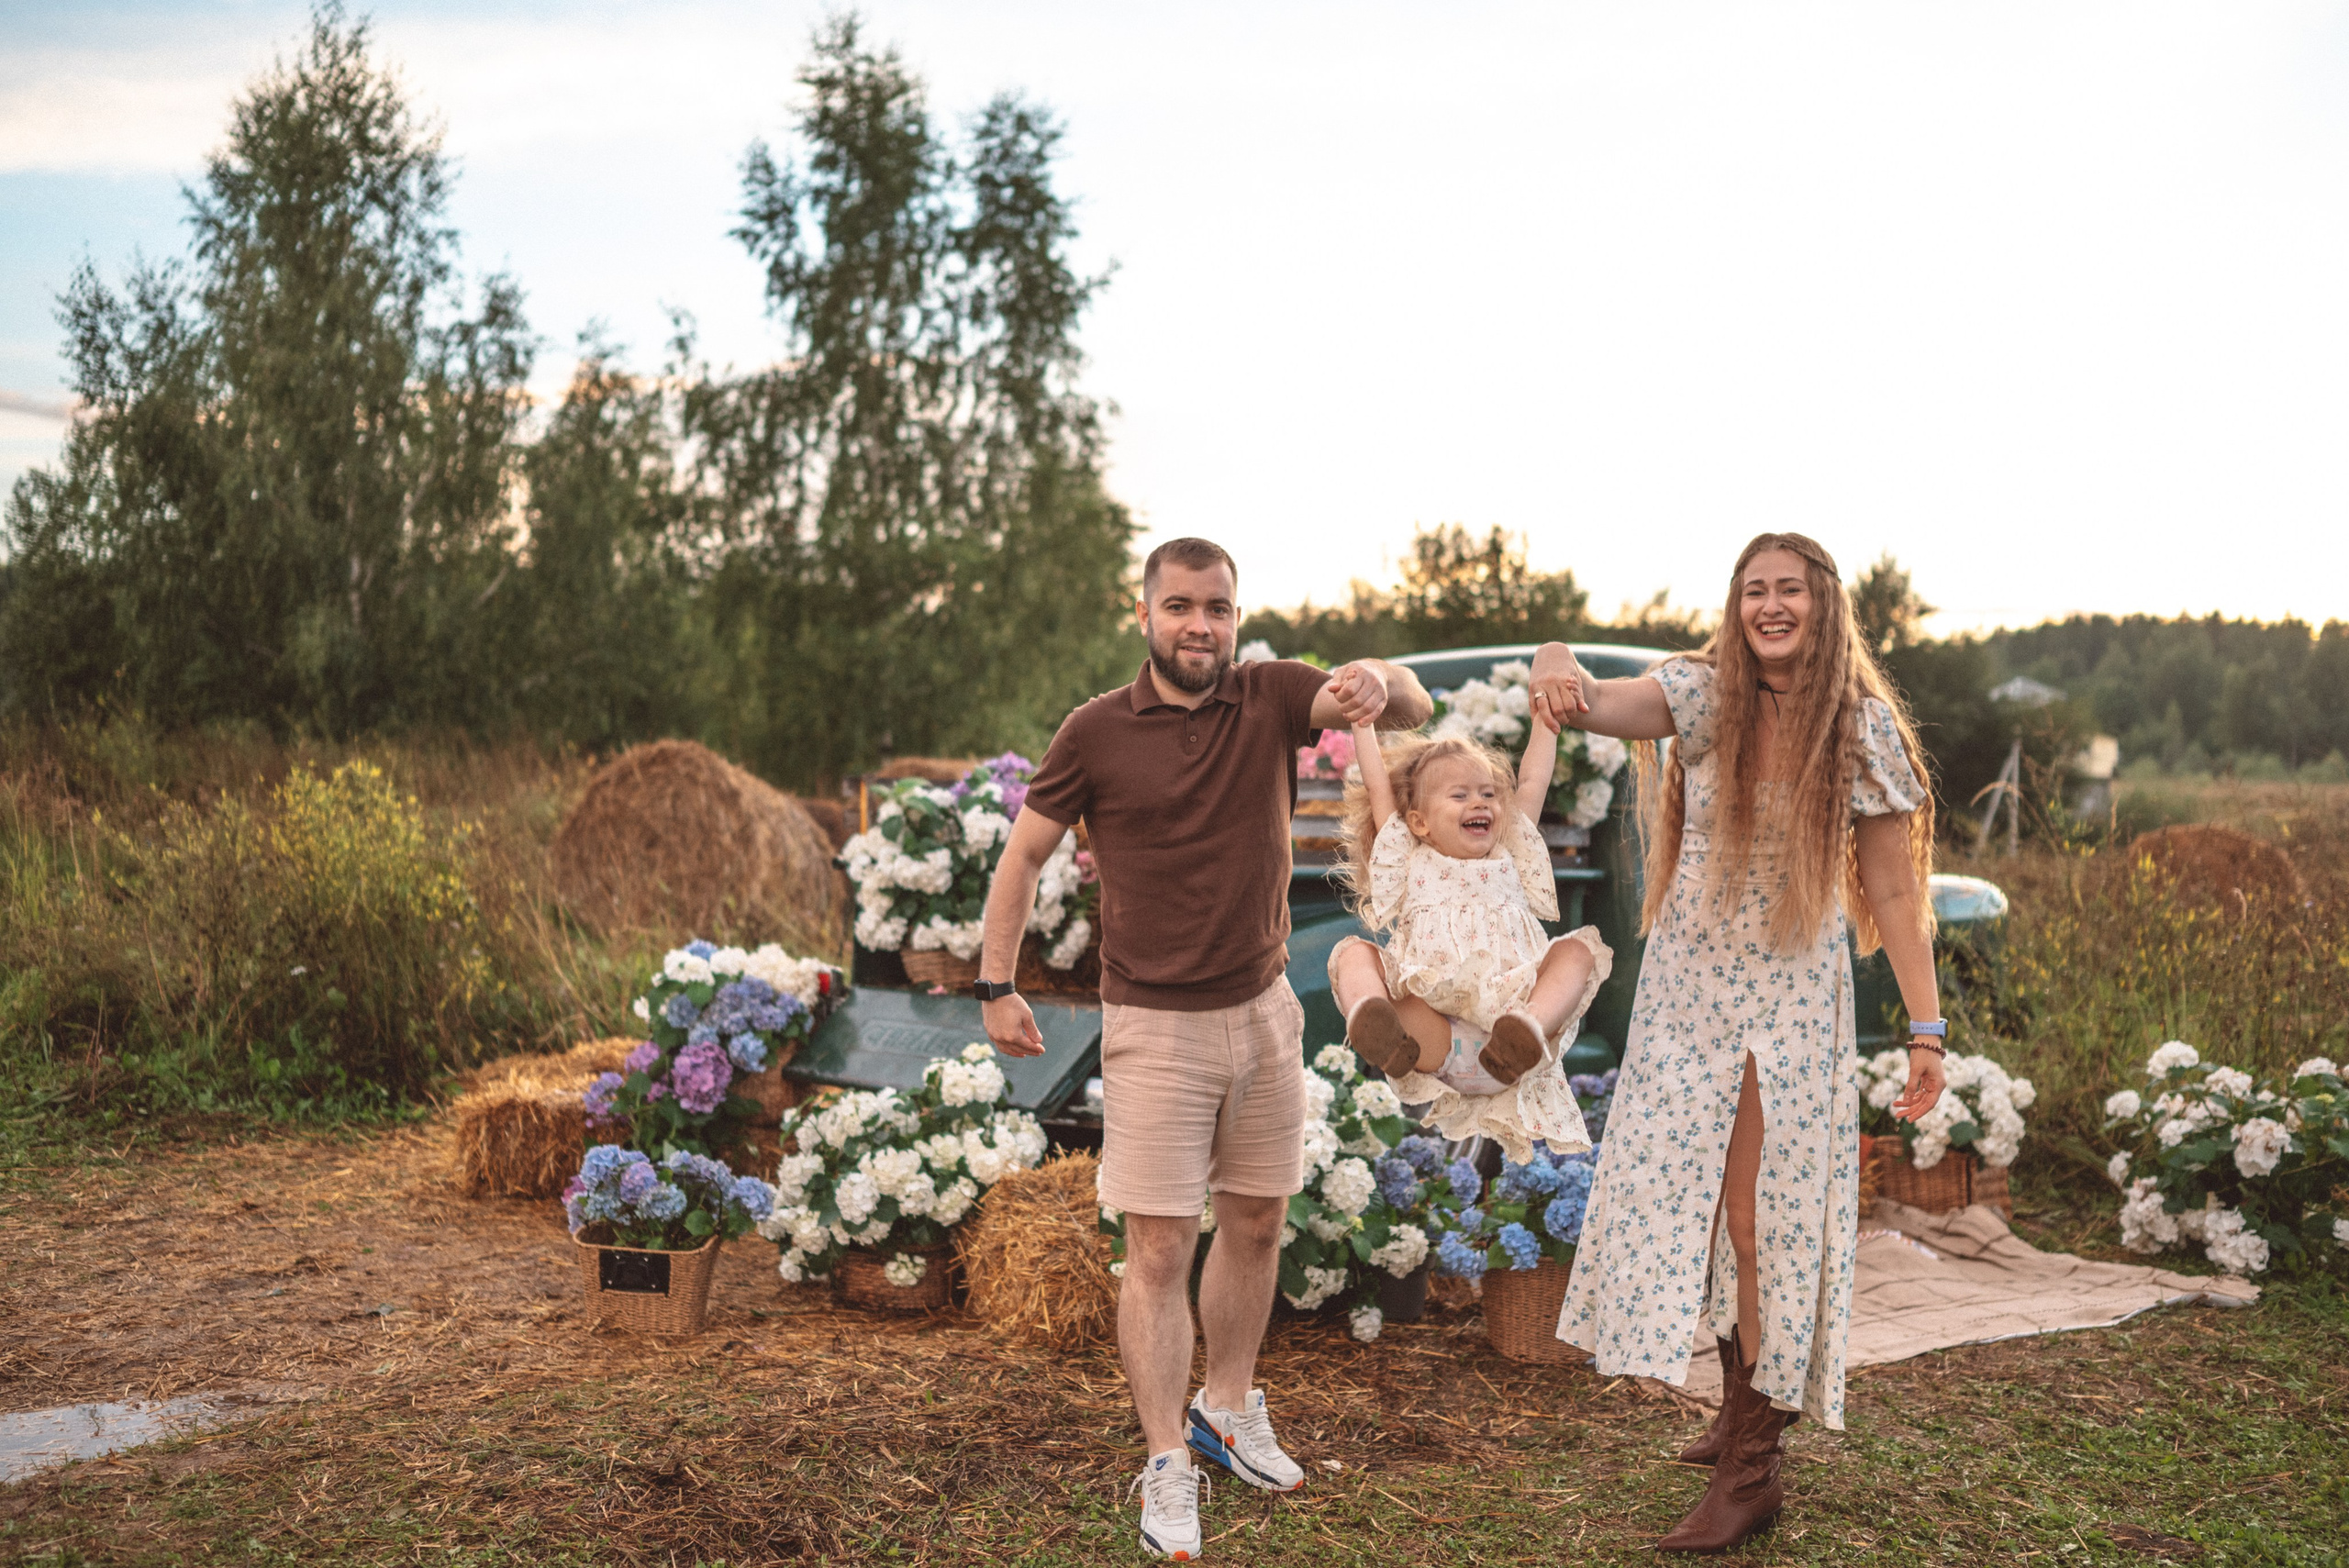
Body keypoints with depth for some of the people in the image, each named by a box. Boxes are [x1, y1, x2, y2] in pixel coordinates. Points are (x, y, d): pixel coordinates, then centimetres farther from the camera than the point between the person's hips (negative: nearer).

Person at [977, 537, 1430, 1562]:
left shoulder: (1273, 698, -4)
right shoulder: (1096, 732, -9)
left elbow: (1414, 711, -20)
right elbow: (1023, 855, 1)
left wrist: (1381, 682, -44)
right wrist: (996, 986, -2)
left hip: (1264, 1012, 4)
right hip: (1154, 1026, -3)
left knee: (1256, 1225, 16)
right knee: (1158, 1250, -4)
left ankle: (1229, 1411, 35)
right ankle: (1168, 1467, 5)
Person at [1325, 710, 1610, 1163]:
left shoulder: (1510, 863, 28)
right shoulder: (1411, 865, 23)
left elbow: (1531, 783, 31)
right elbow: (1378, 784, 23)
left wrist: (1546, 720, 36)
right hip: (1432, 1032, -1)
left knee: (1579, 948, -14)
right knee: (1352, 954, -16)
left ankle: (1529, 1031, -44)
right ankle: (1378, 1030, -50)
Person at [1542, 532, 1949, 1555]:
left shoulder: (1861, 729, -6)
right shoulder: (1702, 695, -4)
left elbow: (1892, 889, -3)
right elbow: (1598, 707, -23)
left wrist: (1924, 1027, -6)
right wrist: (1559, 669, -47)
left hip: (1793, 1002, -3)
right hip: (1686, 990, 3)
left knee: (1762, 1218, -2)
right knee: (1682, 1200, 11)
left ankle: (1750, 1468, 7)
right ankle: (1742, 1414, 32)